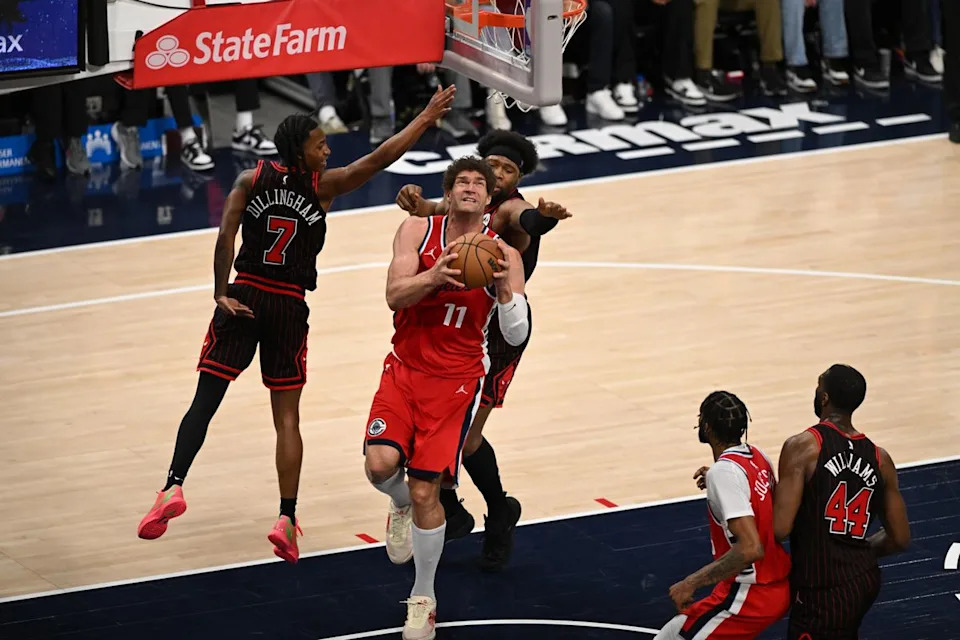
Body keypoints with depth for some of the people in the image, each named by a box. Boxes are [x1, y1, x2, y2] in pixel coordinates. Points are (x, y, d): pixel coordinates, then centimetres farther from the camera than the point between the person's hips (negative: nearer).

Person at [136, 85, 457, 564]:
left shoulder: (252, 179, 0)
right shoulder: (322, 186, -4)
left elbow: (226, 234, -10)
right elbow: (380, 159, -5)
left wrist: (221, 293, -7)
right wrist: (427, 117, 2)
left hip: (243, 298, 1)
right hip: (289, 307, -1)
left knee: (205, 400, 0)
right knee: (287, 417, 6)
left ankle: (173, 487, -18)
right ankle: (287, 519, -2)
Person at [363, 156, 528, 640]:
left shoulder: (501, 253, -7)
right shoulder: (418, 230, -5)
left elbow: (517, 336, -11)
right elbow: (394, 296, -17)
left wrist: (504, 287, -28)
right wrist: (433, 277, -36)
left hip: (456, 381, -2)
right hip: (405, 368, 2)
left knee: (425, 492, -5)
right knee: (380, 464, -20)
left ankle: (424, 599, 15)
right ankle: (401, 507, 19)